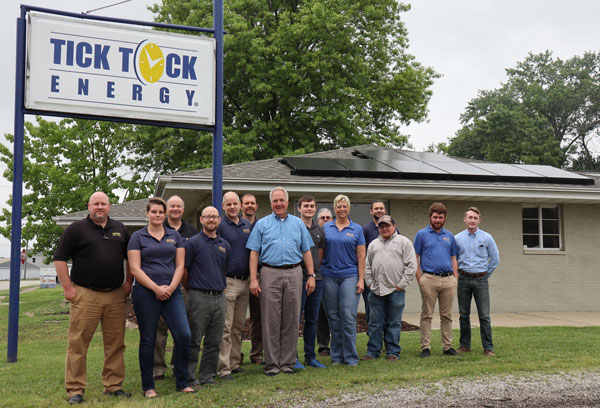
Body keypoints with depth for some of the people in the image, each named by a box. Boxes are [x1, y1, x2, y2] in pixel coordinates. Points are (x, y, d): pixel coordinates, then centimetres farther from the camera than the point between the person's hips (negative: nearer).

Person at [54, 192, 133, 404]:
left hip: (116, 295, 4)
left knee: (116, 343, 6)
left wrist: (128, 283, 12)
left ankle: (114, 385, 16)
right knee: (78, 343, -3)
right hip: (85, 295, -3)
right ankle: (75, 390, 5)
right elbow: (60, 259, 0)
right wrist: (68, 287, -6)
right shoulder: (76, 229, 3)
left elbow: (130, 257, 22)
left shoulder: (120, 229, 15)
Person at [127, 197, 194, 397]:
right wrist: (156, 288, -12)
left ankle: (182, 382, 9)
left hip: (172, 292, 3)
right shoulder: (138, 237, 4)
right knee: (147, 340, 4)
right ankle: (148, 386, 16)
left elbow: (180, 265, 8)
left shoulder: (175, 236, 12)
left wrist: (171, 287, -8)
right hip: (146, 293, -2)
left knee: (184, 335, -6)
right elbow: (135, 269, -4)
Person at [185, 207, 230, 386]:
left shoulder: (224, 245, 13)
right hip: (199, 297, -5)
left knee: (214, 342, 9)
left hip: (220, 298, 5)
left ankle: (207, 376, 18)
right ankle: (189, 376, 7)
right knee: (194, 341, -2)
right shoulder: (193, 243, -3)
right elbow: (184, 270, -1)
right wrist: (191, 290, 5)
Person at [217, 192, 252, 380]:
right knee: (225, 328, -6)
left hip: (245, 281, 6)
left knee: (239, 327, 12)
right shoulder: (219, 226, -5)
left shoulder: (247, 225, 12)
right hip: (228, 281, -6)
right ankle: (224, 368, -2)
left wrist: (253, 276, 14)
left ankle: (235, 363, 21)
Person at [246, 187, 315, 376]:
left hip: (294, 274, 2)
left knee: (291, 320, 4)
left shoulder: (298, 223, 14)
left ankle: (288, 362, 13)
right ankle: (272, 364, 6)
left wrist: (311, 275, 5)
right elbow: (254, 253, 3)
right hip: (270, 274, -2)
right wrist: (253, 279, -6)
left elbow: (306, 251, 14)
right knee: (271, 321, -1)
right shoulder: (262, 224, 8)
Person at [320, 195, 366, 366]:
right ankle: (336, 356, 15)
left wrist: (361, 279, -3)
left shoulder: (357, 229, 6)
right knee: (333, 317, 6)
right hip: (329, 276, 2)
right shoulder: (326, 228, 9)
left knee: (349, 317, -8)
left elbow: (361, 256, 4)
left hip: (349, 276, -2)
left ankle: (351, 357, 1)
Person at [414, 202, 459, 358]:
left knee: (446, 315, 8)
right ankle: (425, 347, 5)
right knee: (427, 315, 0)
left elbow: (453, 258, 17)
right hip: (429, 279, -4)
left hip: (448, 279, 4)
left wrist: (455, 279, 8)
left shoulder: (449, 236, 14)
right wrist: (419, 279, -7)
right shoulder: (422, 234, 2)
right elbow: (415, 257, 0)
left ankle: (448, 346, 15)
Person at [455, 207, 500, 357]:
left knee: (484, 315, -4)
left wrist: (485, 275, 7)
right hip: (463, 279, 2)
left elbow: (495, 259, 7)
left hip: (480, 279, -1)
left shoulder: (487, 238, 2)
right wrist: (459, 274, 9)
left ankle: (488, 348, 1)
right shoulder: (457, 238, 5)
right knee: (464, 314, 7)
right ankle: (465, 345, 17)